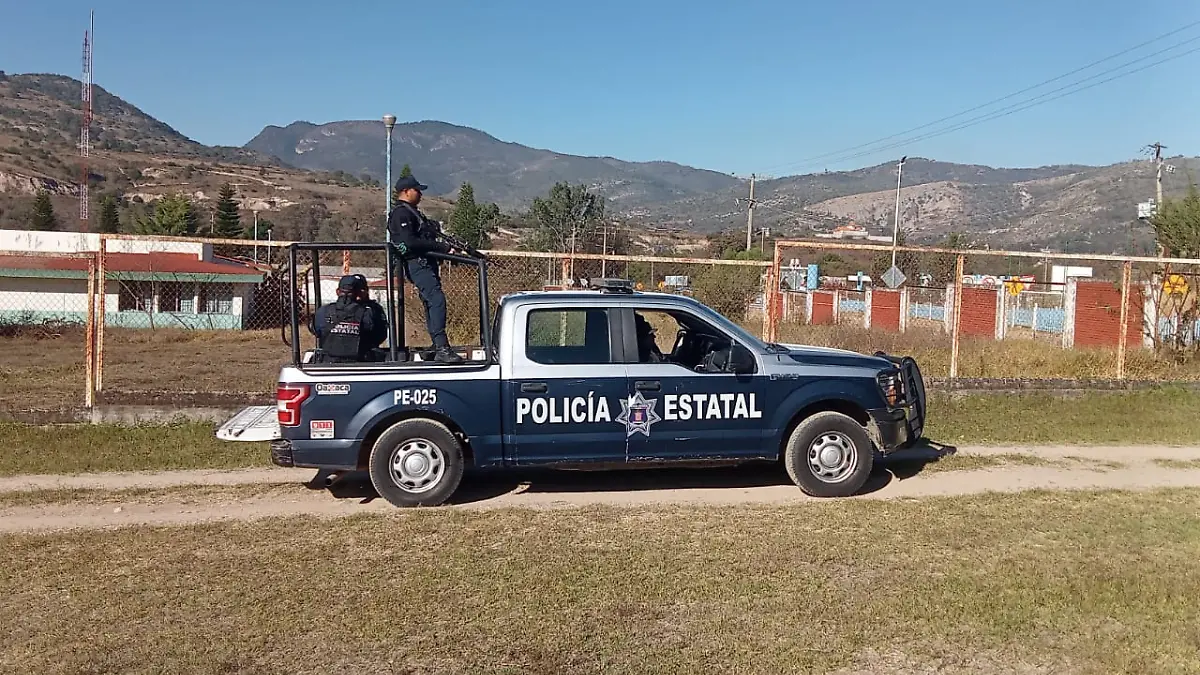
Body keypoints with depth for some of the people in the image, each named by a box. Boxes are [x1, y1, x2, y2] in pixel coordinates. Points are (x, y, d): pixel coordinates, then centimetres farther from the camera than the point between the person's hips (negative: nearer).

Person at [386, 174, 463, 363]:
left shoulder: (412, 212, 23)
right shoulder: (401, 214, -10)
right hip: (417, 264, -11)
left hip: (425, 264, 11)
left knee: (431, 303, 13)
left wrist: (444, 245, 11)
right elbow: (409, 242, -21)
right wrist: (440, 246, -18)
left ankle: (437, 348, 19)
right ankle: (441, 348, -29)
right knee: (437, 299, -22)